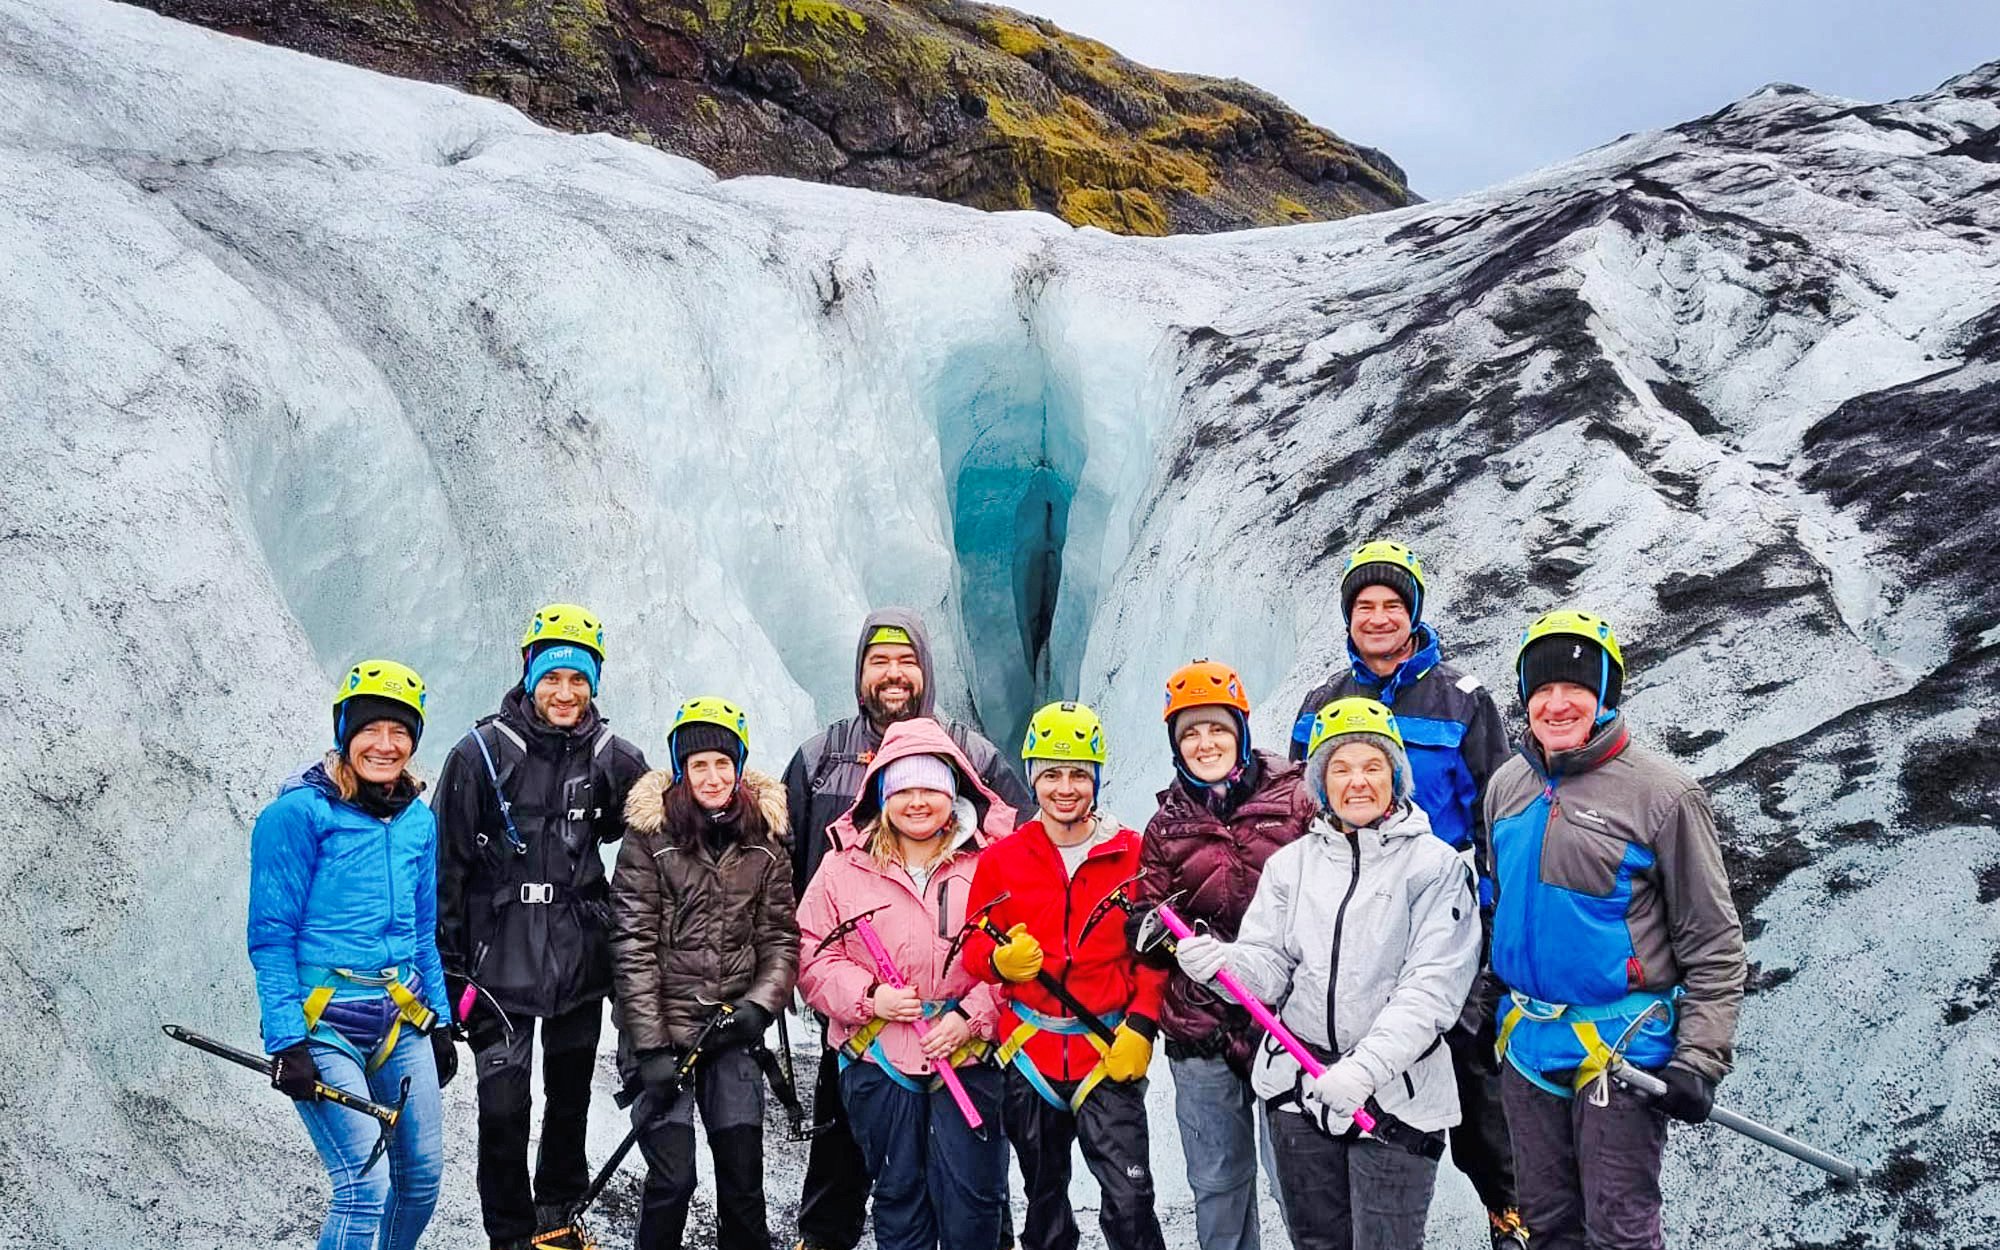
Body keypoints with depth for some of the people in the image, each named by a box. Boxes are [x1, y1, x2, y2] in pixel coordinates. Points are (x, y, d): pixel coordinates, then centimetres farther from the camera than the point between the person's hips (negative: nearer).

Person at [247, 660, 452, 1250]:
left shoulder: (418, 819, 9)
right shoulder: (299, 812, -10)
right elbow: (272, 936, -10)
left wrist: (440, 1023, 16)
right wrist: (287, 1042, -16)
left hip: (402, 1023, 6)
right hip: (325, 1025, -6)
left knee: (422, 1177, 9)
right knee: (366, 1186, -13)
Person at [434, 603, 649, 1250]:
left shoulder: (614, 758, 0)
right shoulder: (482, 753, -7)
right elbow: (448, 863, -4)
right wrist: (447, 965, -4)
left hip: (579, 960, 3)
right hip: (500, 959, -3)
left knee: (570, 1095, 16)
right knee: (504, 1107, -3)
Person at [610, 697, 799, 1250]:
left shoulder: (765, 840, 5)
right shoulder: (650, 835, -5)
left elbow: (780, 937, 6)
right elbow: (633, 945, -8)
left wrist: (760, 1004, -11)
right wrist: (650, 1046, -13)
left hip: (733, 1036, 3)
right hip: (664, 1031, -3)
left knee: (744, 1180, 5)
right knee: (672, 1179, -5)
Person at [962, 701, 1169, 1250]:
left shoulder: (1133, 855, -2)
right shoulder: (1001, 859, 1)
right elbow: (973, 945, 6)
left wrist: (1141, 1026, -9)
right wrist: (1000, 960, -16)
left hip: (1110, 1053, -2)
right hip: (1030, 1053, 2)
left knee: (1129, 1200, -9)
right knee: (1044, 1196, 17)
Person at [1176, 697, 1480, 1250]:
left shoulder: (1436, 866, -6)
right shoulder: (1292, 863, 6)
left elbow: (1432, 987, -14)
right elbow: (1267, 966, 2)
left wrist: (1365, 1068, -24)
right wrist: (1222, 961, -21)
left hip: (1395, 1095, -4)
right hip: (1299, 1089, 4)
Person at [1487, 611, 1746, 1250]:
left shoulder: (1662, 793, -11)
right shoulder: (1507, 786, 6)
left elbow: (1713, 943, -9)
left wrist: (1700, 1059, -14)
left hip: (1619, 1048, -5)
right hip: (1525, 1045, 6)